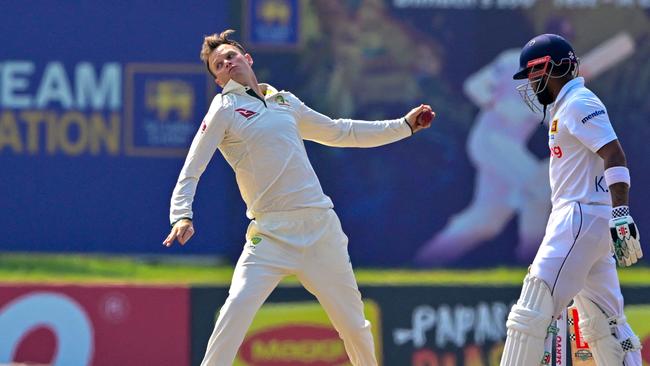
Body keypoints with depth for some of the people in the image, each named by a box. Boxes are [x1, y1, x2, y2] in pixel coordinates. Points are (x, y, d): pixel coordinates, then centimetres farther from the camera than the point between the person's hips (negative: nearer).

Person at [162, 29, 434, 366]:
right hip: (272, 233, -5)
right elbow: (190, 172, -4)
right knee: (236, 309, -23)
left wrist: (404, 125, 30)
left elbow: (340, 133, 31)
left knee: (353, 322, 7)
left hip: (321, 226, 5)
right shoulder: (224, 110, 3)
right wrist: (182, 216, -22)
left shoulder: (285, 102, 17)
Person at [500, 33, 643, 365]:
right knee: (603, 323, 10)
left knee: (532, 313, -14)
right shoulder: (564, 106, 20)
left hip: (581, 218, -11)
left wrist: (621, 214, -29)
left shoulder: (578, 103, -10)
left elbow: (614, 156, -21)